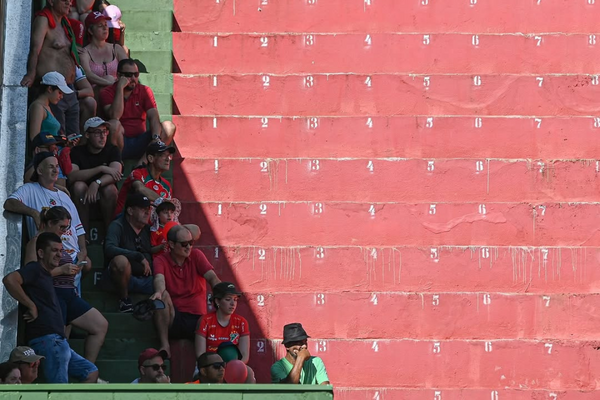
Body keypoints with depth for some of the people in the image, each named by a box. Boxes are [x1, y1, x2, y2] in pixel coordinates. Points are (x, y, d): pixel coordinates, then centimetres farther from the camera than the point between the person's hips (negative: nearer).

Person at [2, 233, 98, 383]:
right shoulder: (34, 269, -5)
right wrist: (31, 306, -18)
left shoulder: (45, 275, 23)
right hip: (47, 340, -10)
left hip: (58, 342, 10)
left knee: (91, 373, 13)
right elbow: (9, 280, -24)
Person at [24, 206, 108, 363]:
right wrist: (62, 270, -20)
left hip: (69, 295, 10)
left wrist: (72, 270, 11)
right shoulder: (37, 241, -7)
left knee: (101, 325, 5)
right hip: (53, 295, -10)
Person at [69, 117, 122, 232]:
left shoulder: (112, 150, -2)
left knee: (110, 189, -31)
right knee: (79, 186, -30)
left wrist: (97, 183, -40)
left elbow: (116, 173, -21)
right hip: (84, 196, 0)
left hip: (105, 196, 0)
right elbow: (72, 176, -21)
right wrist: (102, 168, -27)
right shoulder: (77, 152, -3)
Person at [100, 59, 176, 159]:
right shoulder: (107, 93, -1)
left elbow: (153, 116, -7)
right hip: (120, 143, -3)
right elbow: (114, 116, -19)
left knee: (169, 127, -19)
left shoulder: (145, 91, 7)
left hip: (140, 142, 3)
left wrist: (156, 138, -27)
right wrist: (120, 88, -17)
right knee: (113, 124, -35)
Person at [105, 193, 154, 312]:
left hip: (146, 278, 5)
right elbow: (109, 249, -26)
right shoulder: (117, 226, -7)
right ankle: (124, 300, -15)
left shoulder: (147, 229, 14)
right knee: (121, 260, -37)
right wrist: (139, 257, -28)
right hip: (126, 276, -5)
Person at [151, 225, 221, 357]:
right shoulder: (161, 261, 1)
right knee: (163, 295, -31)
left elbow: (212, 278, -8)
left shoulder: (196, 255, 7)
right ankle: (164, 345, -28)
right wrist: (159, 292, -47)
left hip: (197, 318, 0)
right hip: (173, 318, 0)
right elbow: (159, 279, -22)